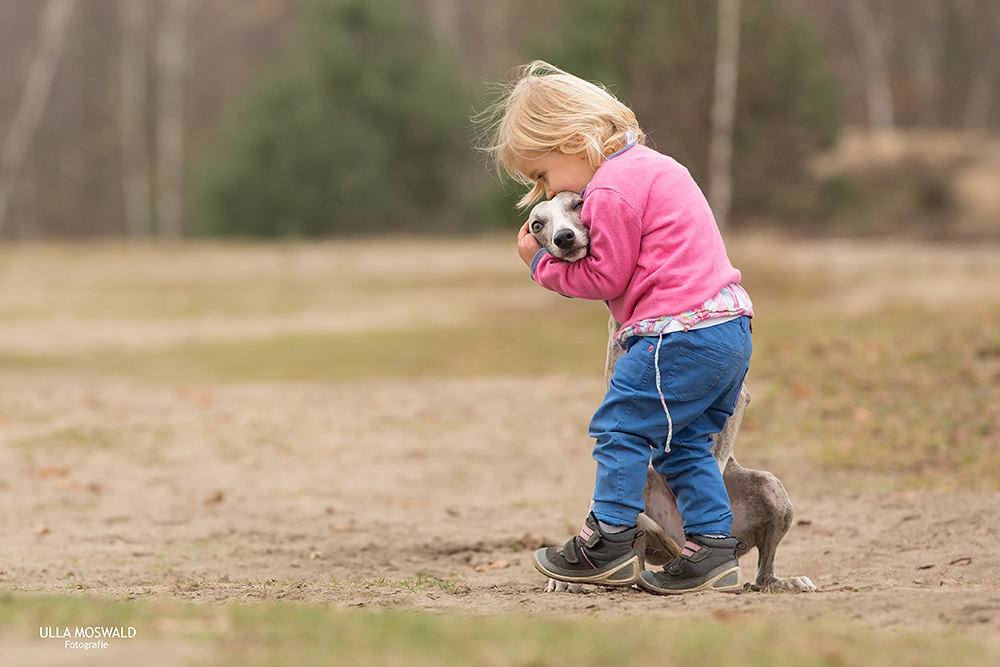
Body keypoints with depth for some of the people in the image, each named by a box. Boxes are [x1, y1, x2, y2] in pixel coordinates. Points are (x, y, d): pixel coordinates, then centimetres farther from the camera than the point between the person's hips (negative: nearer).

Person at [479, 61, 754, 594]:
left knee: (620, 426, -2)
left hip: (680, 331, -10)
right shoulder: (650, 166, 22)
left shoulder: (611, 190, -10)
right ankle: (713, 550, 10)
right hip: (730, 326, 10)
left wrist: (541, 264, 5)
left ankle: (610, 540, 2)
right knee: (683, 443, 14)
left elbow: (606, 276, -8)